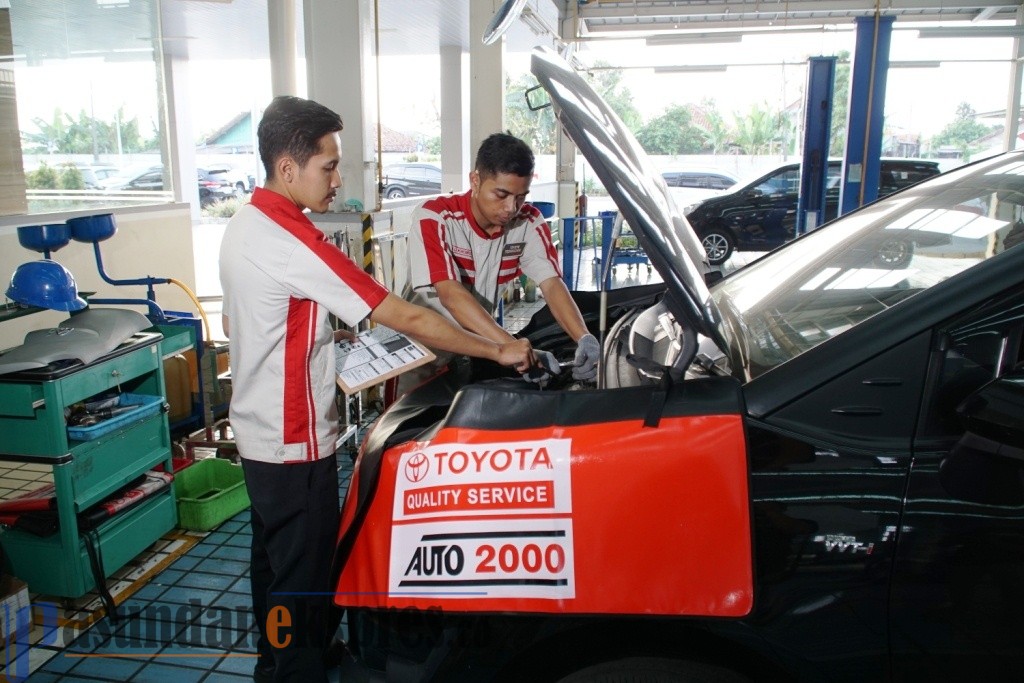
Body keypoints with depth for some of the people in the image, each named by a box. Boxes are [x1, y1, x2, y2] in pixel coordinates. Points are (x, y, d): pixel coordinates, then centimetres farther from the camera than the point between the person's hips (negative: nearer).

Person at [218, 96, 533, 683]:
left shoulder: (243, 227, 6)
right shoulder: (293, 242, -25)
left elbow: (233, 323, 17)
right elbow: (406, 317, -25)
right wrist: (499, 350, -18)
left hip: (259, 432, 10)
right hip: (294, 443, -10)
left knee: (275, 559, 25)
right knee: (302, 576, 5)